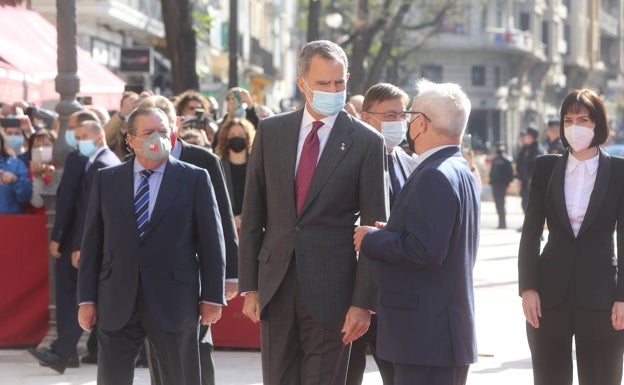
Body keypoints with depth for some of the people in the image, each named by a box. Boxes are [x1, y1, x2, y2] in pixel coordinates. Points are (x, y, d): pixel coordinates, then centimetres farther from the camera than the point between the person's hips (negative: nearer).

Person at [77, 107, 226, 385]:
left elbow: (211, 242, 2)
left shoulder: (195, 179, 2)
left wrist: (212, 297, -2)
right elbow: (92, 242, 7)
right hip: (116, 304, 2)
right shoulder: (106, 180, 8)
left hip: (173, 302, -2)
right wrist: (87, 298, 3)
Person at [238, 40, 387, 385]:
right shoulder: (271, 132, 5)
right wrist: (249, 285, 4)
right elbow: (252, 214, 8)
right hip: (275, 285, 3)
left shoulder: (366, 142, -3)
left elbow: (374, 229, -4)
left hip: (330, 291, -3)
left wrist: (363, 302, -9)